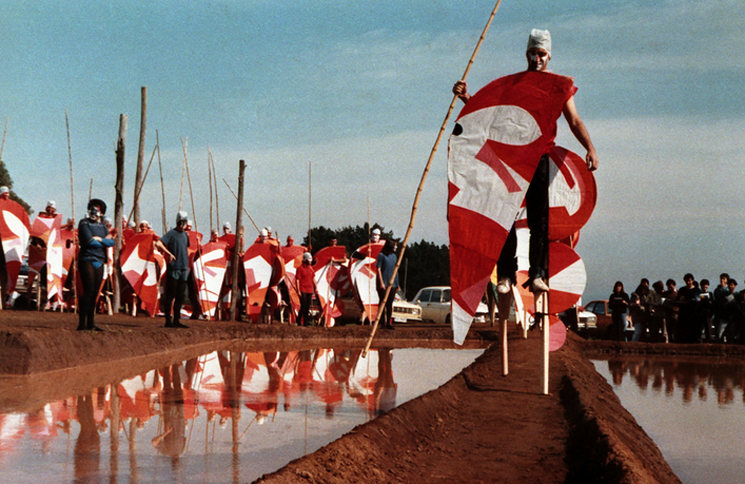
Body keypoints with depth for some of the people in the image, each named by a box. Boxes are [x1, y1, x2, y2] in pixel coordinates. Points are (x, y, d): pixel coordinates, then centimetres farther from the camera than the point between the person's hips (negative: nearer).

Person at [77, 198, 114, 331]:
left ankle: (90, 323, 12)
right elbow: (90, 242, -12)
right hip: (87, 260, -6)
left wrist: (99, 239, -8)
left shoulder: (102, 227, 17)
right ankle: (82, 323, -12)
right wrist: (104, 242, 1)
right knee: (89, 291, -13)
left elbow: (112, 242, 6)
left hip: (99, 261, 6)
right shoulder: (84, 223, -1)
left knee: (95, 293, 7)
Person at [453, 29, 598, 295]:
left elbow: (574, 121, 5)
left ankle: (537, 274, 0)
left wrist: (590, 148, -10)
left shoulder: (560, 85, 10)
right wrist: (466, 97, 3)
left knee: (540, 219, -4)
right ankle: (505, 274, 1)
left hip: (541, 158, -1)